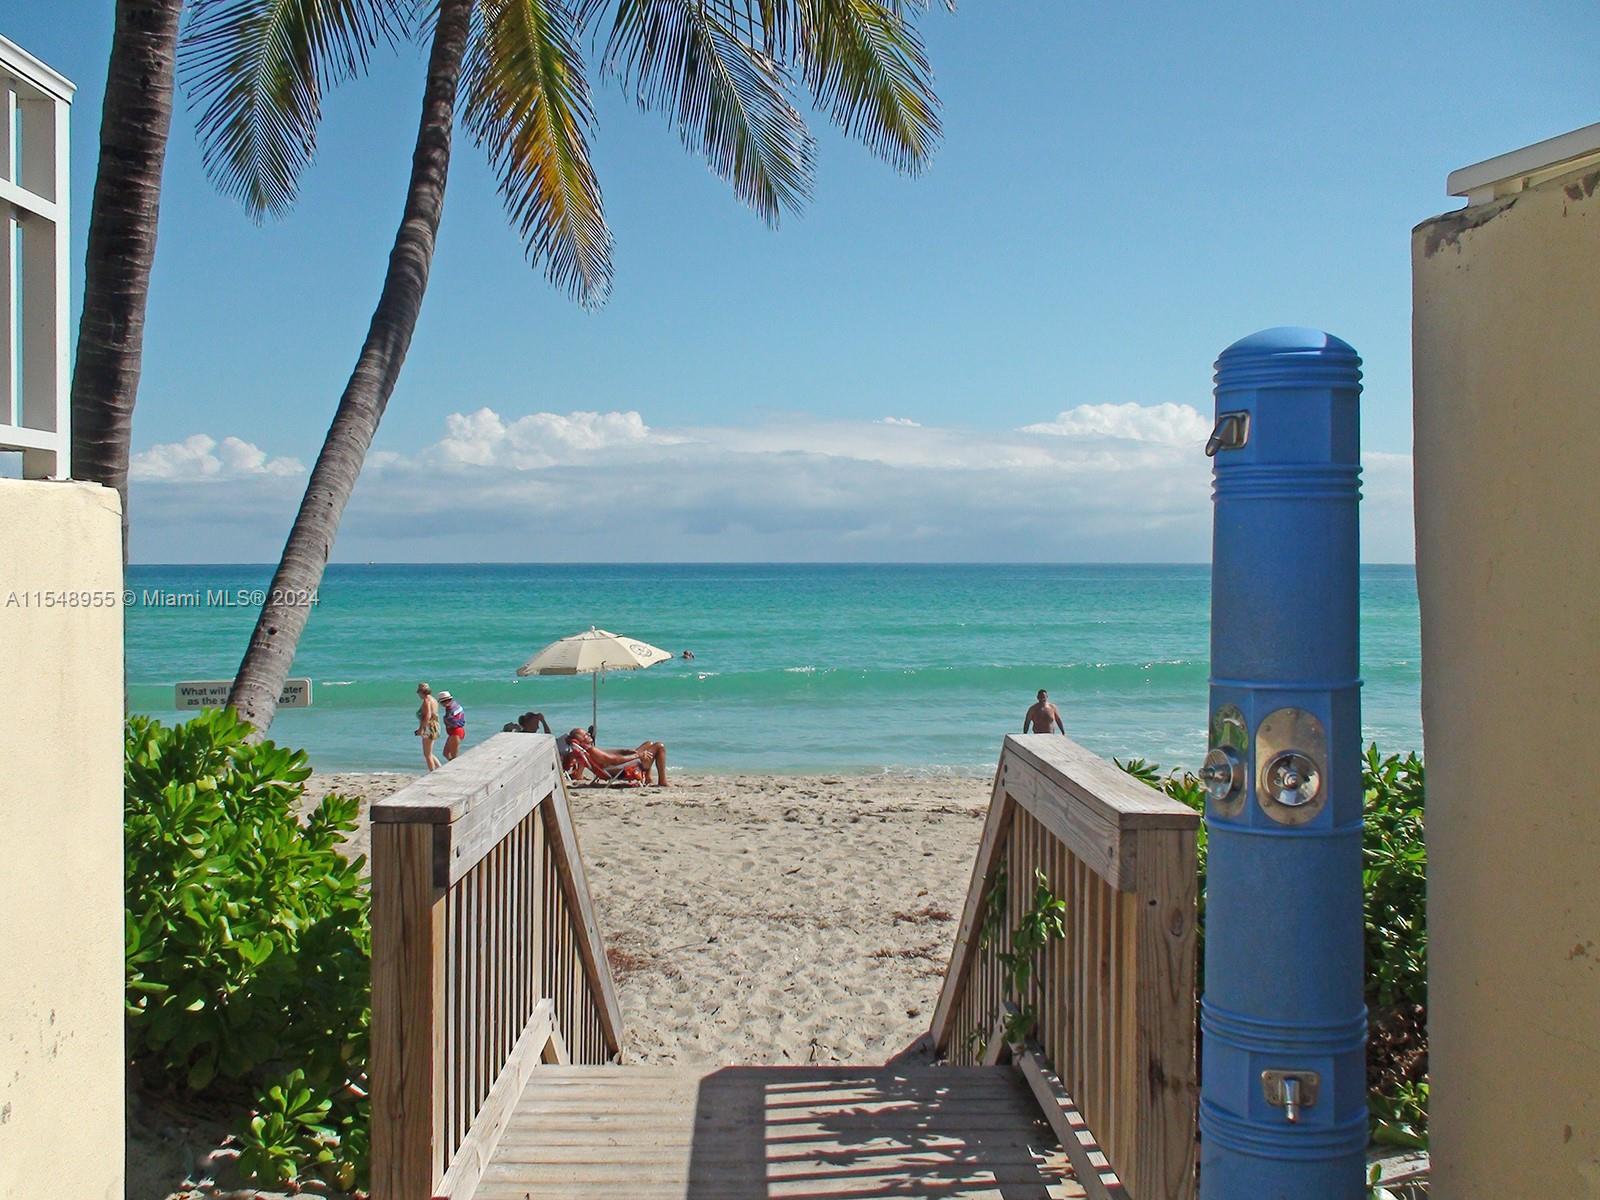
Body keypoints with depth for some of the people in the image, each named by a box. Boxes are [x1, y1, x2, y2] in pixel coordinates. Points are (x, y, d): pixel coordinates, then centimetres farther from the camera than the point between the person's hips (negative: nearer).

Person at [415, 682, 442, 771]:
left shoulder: (426, 700, -14)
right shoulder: (433, 700, 15)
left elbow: (427, 716, -24)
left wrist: (421, 728, -23)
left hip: (428, 728, -10)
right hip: (435, 726, 10)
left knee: (427, 754, -3)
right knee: (429, 754, 16)